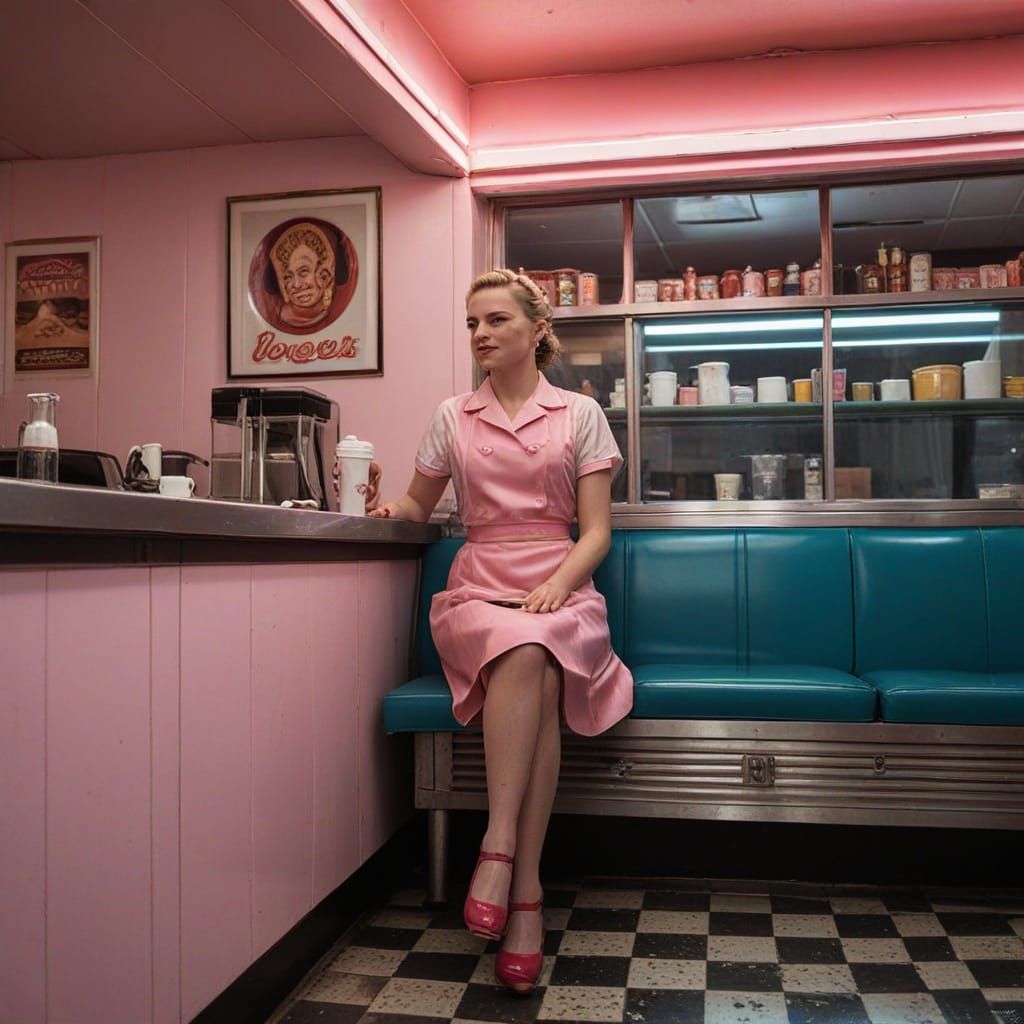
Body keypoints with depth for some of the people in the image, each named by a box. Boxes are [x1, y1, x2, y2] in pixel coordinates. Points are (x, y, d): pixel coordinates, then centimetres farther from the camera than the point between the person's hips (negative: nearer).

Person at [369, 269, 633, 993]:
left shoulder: (579, 415, 8)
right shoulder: (454, 418, 13)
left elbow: (596, 530, 2)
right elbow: (419, 506, 25)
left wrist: (557, 584, -17)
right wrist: (389, 506, 1)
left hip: (560, 589, 0)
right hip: (478, 590, 0)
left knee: (535, 658, -36)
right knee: (523, 656, -35)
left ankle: (499, 851, -30)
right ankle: (525, 889, -34)